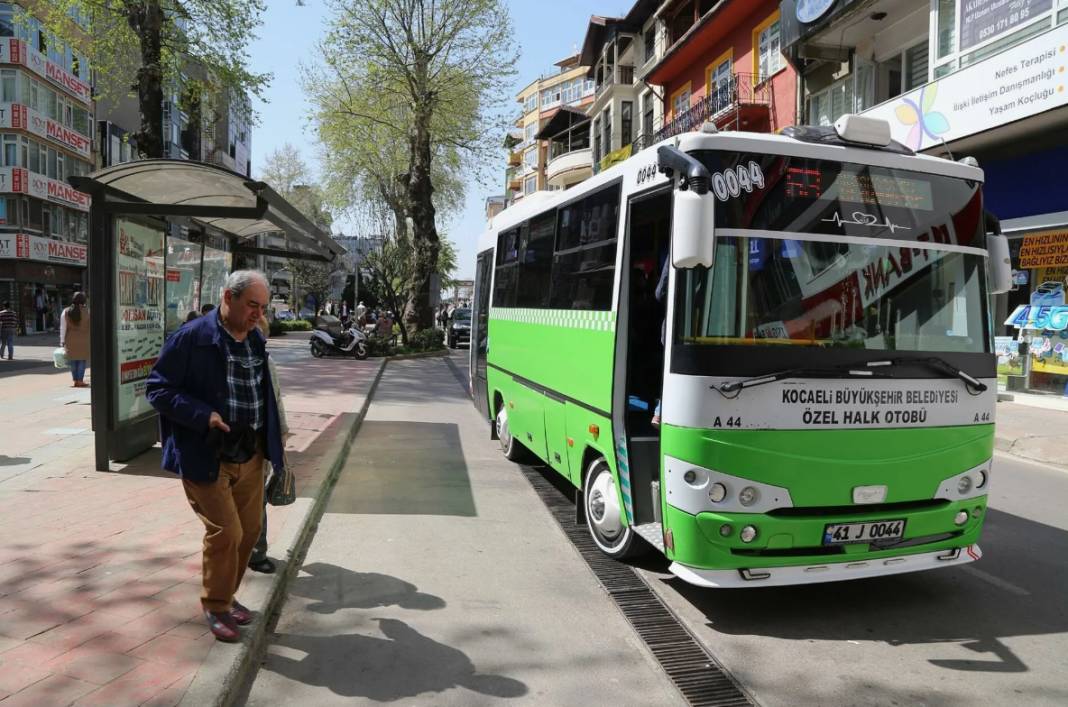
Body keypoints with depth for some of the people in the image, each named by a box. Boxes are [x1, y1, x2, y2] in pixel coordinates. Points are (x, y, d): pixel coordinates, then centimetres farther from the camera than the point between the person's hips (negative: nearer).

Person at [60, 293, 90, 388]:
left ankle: (75, 380, 16)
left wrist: (62, 342, 5)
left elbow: (63, 328, 1)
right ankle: (80, 381, 3)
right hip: (83, 340, -3)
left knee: (73, 360, 12)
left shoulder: (66, 312, 1)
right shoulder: (87, 311, -7)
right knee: (82, 360, 4)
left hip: (70, 341, 3)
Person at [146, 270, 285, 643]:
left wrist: (272, 442, 14)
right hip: (205, 457, -7)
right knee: (225, 532, -4)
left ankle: (226, 595, 35)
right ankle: (215, 606, 19)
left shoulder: (257, 341, 7)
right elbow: (157, 389, -12)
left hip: (249, 456, 7)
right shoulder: (191, 338, -14)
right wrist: (203, 416, -24)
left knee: (249, 528, 14)